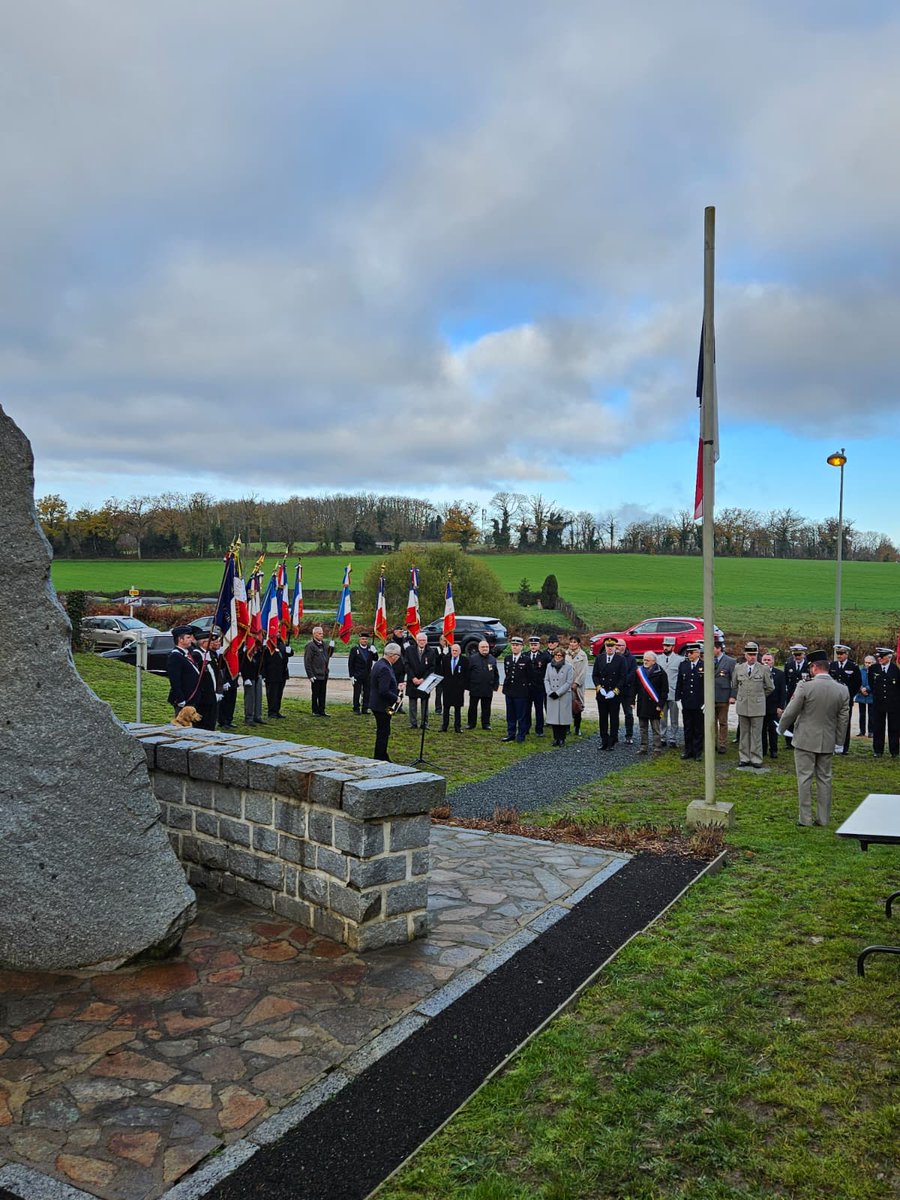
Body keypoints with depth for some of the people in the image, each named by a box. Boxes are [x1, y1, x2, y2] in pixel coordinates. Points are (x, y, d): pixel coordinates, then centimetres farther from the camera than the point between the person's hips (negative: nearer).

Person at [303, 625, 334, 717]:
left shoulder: (324, 644, 11)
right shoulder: (310, 646, -11)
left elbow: (329, 655, 24)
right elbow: (307, 662, -13)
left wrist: (331, 647, 5)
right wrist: (310, 675, -16)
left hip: (324, 674, 7)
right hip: (316, 675, -7)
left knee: (323, 693, 12)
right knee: (315, 694, 3)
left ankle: (322, 710, 19)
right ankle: (315, 711, 12)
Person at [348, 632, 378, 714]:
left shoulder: (371, 649, 8)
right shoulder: (355, 649, -3)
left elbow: (375, 659, 5)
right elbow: (350, 663, -4)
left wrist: (374, 652, -15)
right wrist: (351, 675, -9)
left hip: (368, 675, 3)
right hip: (357, 676, -3)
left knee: (367, 692, 5)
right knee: (357, 693, 2)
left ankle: (365, 708, 14)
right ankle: (356, 709, 10)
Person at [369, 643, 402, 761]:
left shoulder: (380, 664, 9)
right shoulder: (384, 668, -23)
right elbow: (384, 691, -28)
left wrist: (396, 687, 11)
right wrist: (396, 698, -15)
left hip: (378, 704, 10)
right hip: (382, 706, -10)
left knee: (383, 732, 18)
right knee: (383, 733, -1)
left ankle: (383, 758, 28)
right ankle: (379, 759, 7)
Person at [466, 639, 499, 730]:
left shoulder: (492, 659, 9)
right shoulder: (472, 658, -1)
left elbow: (496, 674, 13)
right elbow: (467, 672, -2)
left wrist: (496, 685, 7)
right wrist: (468, 685, -5)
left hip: (488, 689, 2)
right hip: (475, 688, -2)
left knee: (486, 708, 8)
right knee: (473, 707, 6)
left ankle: (486, 723, 17)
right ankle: (471, 723, 16)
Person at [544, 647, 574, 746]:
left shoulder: (568, 667, -1)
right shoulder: (549, 665, 11)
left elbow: (569, 682, -6)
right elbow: (546, 680, 9)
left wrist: (558, 692, -12)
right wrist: (549, 692, -7)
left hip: (564, 697, -3)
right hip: (551, 697, 3)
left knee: (563, 718, -2)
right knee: (553, 717, 4)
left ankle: (562, 739, 6)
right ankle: (556, 738, 14)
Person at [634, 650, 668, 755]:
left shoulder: (660, 673, -6)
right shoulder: (638, 671, 7)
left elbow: (664, 690, -6)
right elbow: (634, 687, 12)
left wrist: (660, 704, -11)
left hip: (654, 705, -5)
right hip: (641, 705, 5)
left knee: (655, 729, 2)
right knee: (643, 728, 12)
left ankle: (657, 748, 7)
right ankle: (643, 747, 20)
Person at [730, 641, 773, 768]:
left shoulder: (764, 669, -1)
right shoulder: (738, 668, 6)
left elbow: (770, 687, 10)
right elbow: (734, 686, 19)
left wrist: (760, 696, 13)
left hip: (757, 706, -2)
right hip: (742, 706, 2)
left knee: (756, 734, 1)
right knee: (744, 733, 7)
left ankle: (756, 759, 7)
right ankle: (744, 758, 13)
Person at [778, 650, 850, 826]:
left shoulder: (805, 686, -16)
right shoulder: (842, 690, -2)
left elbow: (790, 712, -10)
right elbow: (843, 719, 4)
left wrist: (781, 728, 8)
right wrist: (838, 740, 14)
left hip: (805, 740, -4)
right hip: (828, 742, 4)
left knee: (805, 779, 2)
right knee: (824, 779, 13)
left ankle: (805, 818, 5)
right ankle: (823, 818, 19)